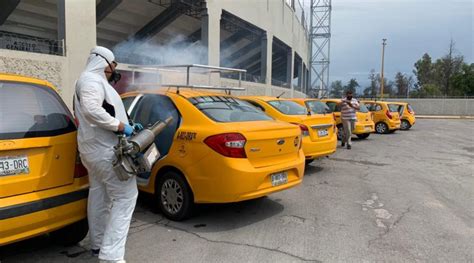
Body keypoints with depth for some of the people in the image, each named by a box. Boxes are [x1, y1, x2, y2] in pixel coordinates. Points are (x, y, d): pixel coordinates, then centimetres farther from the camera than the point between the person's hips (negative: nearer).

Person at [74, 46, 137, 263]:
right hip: (104, 149, -11)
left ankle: (98, 244, 30)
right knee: (126, 196, -11)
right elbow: (91, 109, -29)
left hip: (96, 147, 11)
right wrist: (121, 126, -23)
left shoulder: (94, 81, 22)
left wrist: (129, 126, 15)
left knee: (99, 195, 17)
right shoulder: (92, 80, -12)